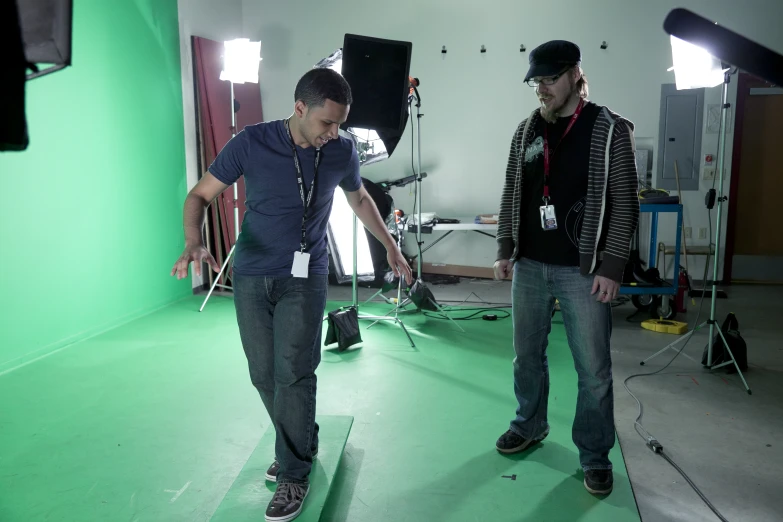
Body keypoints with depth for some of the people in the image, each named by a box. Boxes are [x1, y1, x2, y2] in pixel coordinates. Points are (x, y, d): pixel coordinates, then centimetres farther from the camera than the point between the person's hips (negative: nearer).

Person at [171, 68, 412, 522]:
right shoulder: (252, 142, -12)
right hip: (251, 276, 1)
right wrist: (194, 242, -25)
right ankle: (300, 444, 32)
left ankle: (295, 473, 8)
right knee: (264, 375, 8)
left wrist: (390, 246, 18)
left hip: (305, 277, 0)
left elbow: (360, 199, 15)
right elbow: (200, 195, -6)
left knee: (294, 373, -9)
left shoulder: (343, 152, -5)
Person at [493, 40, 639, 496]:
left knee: (594, 369, 3)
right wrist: (505, 251, 8)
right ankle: (530, 425, 37)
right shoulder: (526, 131, 8)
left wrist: (611, 268, -12)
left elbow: (625, 204, -8)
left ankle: (595, 455, 20)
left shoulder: (611, 130, -6)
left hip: (583, 271, -4)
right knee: (527, 354, 16)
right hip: (529, 266, 4)